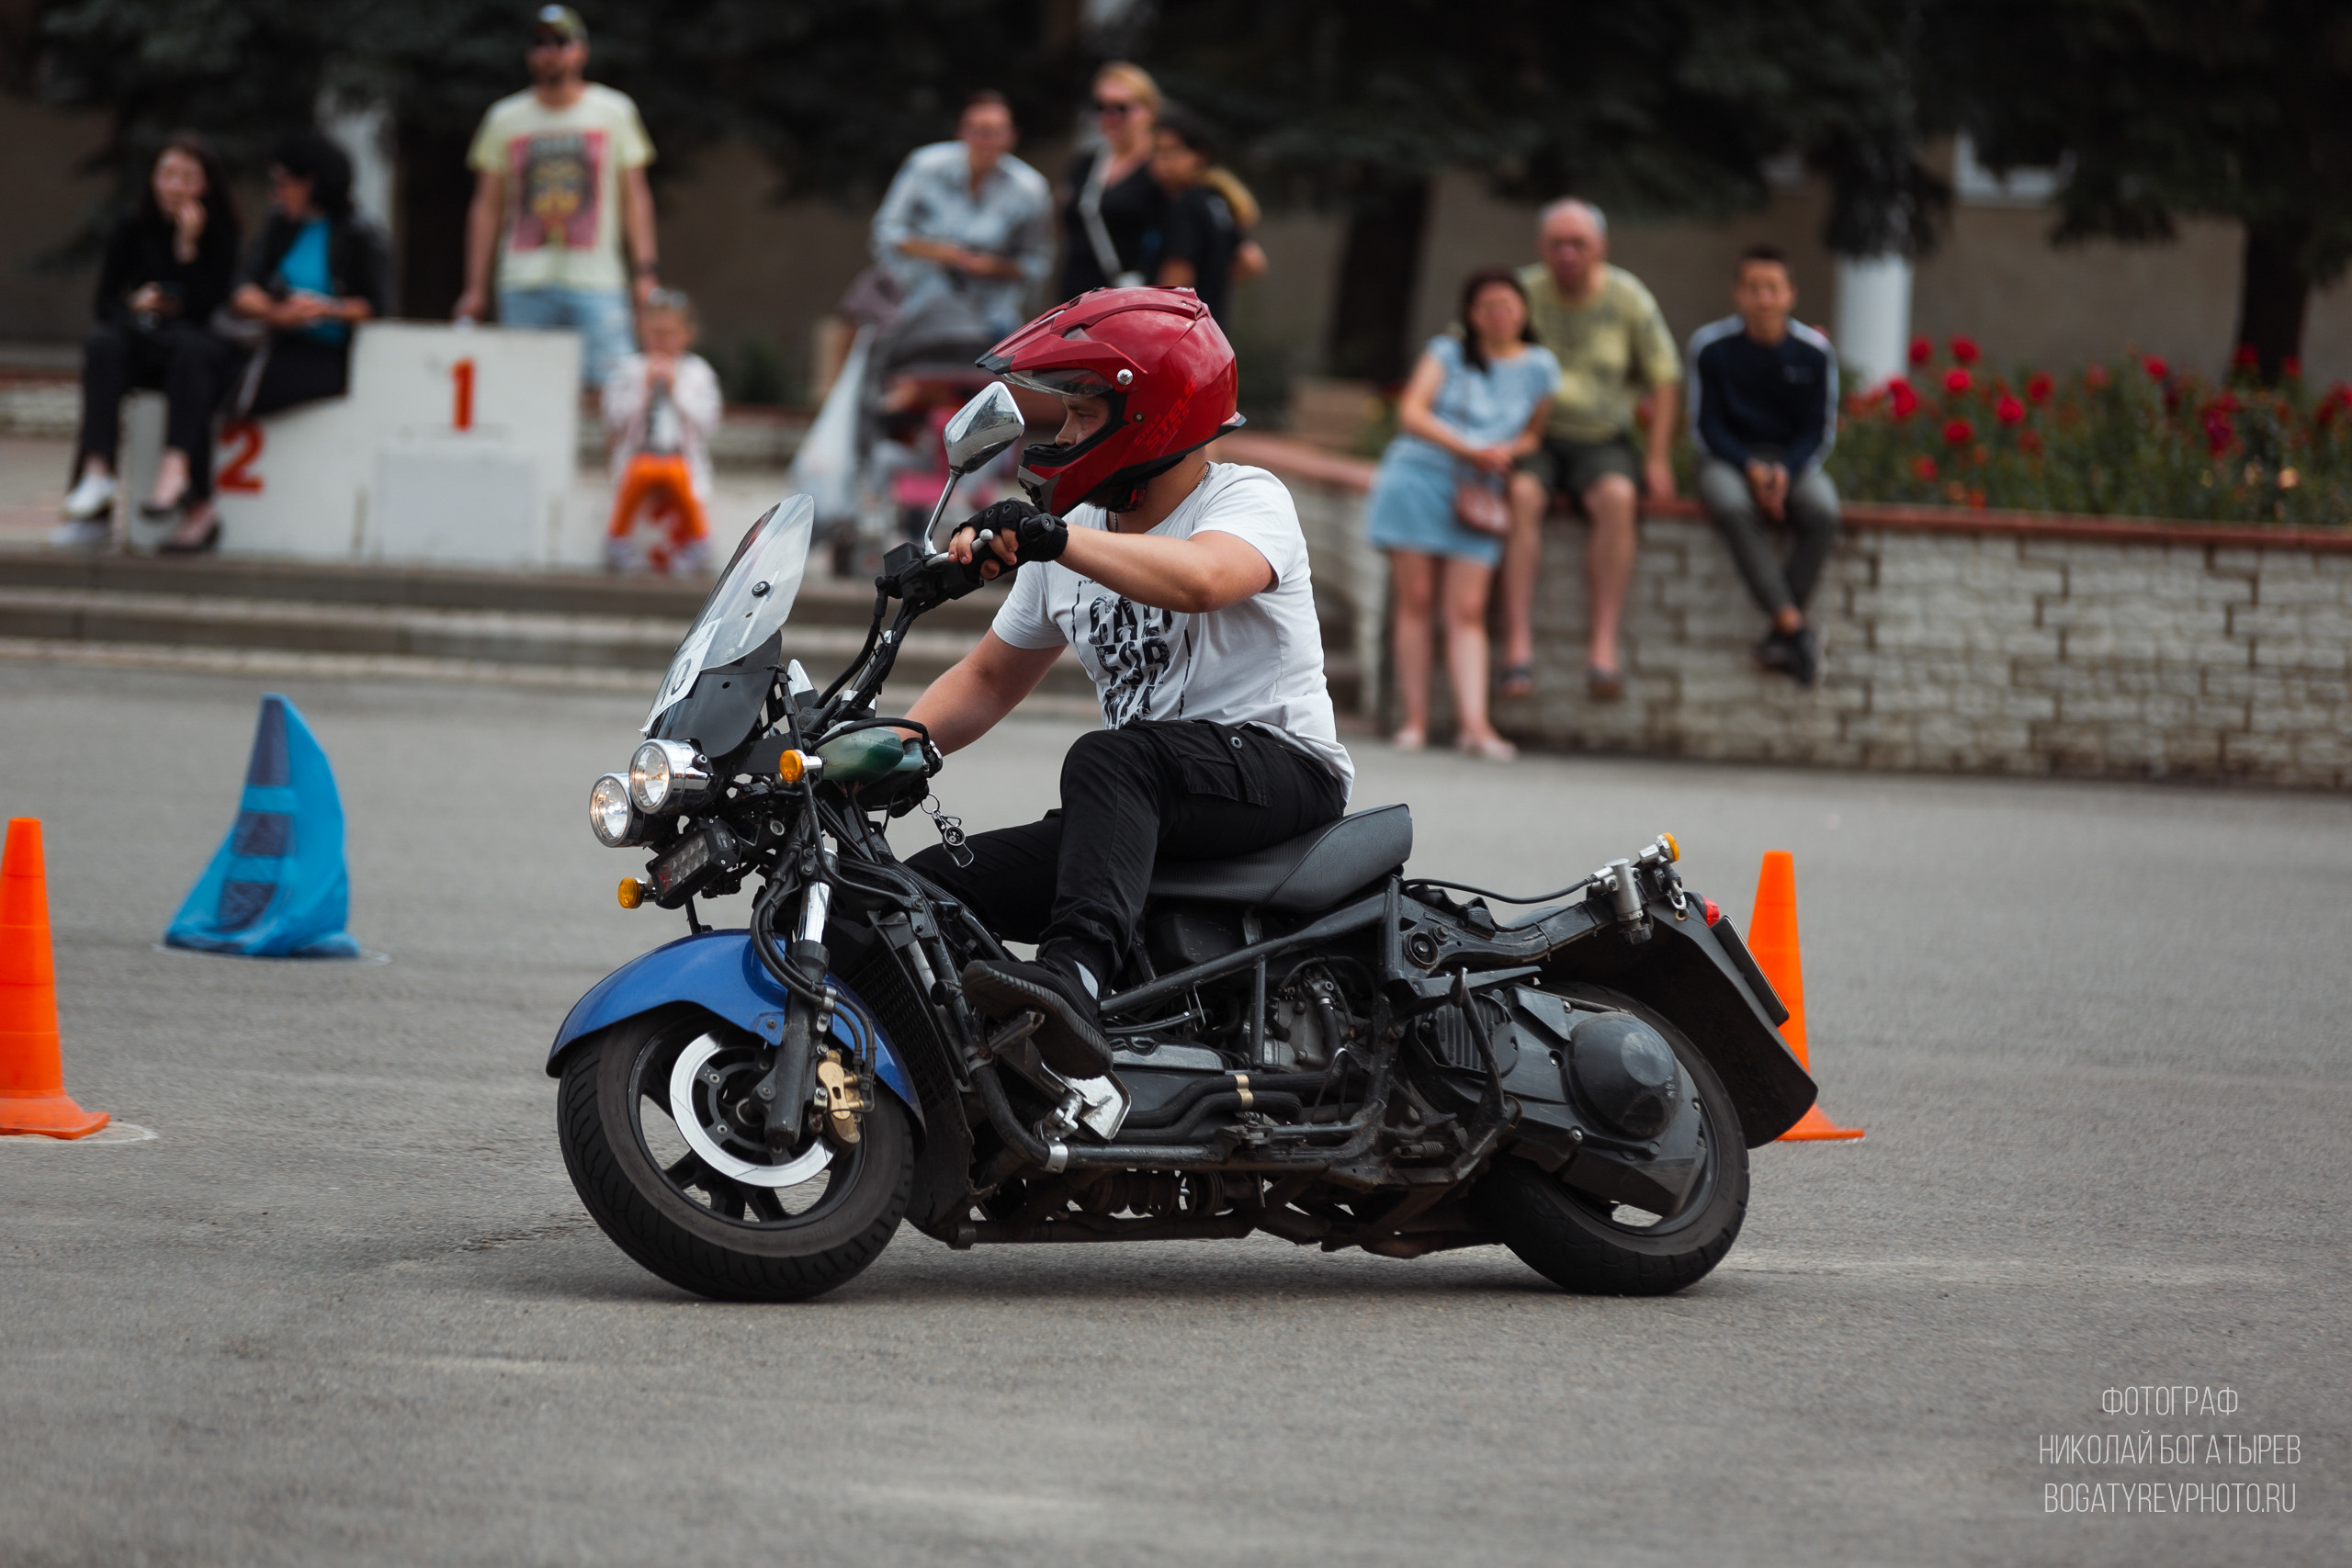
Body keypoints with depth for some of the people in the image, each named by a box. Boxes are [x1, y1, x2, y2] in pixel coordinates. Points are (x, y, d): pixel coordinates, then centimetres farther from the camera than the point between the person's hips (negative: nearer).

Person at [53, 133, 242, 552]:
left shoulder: (220, 236, 2)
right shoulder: (132, 232, 9)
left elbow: (209, 309, -10)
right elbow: (105, 302, 7)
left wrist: (189, 245, -14)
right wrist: (133, 305, -15)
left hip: (195, 348, -2)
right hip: (138, 351, 2)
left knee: (192, 348, -37)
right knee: (102, 343, -31)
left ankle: (176, 467, -54)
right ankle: (97, 470, -45)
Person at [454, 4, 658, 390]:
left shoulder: (615, 111, 9)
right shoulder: (504, 119, 12)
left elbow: (635, 196, 9)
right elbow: (487, 207, 13)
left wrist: (645, 270, -1)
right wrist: (475, 288, 8)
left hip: (597, 283, -1)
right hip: (523, 284, 1)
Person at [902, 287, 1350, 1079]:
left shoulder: (1249, 500, -7)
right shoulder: (1074, 536, 16)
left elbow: (1200, 578, -32)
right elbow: (990, 678, 22)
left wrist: (1054, 538, -43)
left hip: (1278, 766, -8)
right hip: (1143, 810, 8)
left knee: (1107, 762, -38)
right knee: (926, 888, -6)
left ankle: (1077, 976, -58)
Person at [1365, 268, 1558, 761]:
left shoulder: (1540, 367, 11)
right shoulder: (1447, 352, 6)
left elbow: (1534, 433, 14)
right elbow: (1411, 413, -4)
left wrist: (1507, 453, -9)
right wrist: (1469, 449, -13)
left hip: (1478, 494, 1)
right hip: (1416, 479, -1)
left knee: (1467, 610, -8)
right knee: (1415, 600, -3)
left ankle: (1474, 724, -16)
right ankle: (1415, 719, -1)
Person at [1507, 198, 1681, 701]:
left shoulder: (1628, 299, 3)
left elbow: (1663, 378, 10)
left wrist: (1657, 459, 1)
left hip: (1601, 439, 1)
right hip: (1530, 437, -1)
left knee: (1617, 498, -32)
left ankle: (1604, 646, -36)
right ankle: (1518, 645, -39)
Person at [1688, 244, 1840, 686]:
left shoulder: (1815, 351, -2)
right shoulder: (1712, 346, -5)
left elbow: (1819, 430, 2)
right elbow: (1706, 425, -2)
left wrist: (1785, 471, -18)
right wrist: (1749, 468, -19)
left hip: (1793, 461, 1)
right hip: (1729, 459, -1)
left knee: (1823, 512, -32)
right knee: (1732, 508, -37)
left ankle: (1779, 636, -28)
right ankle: (1793, 626, -39)